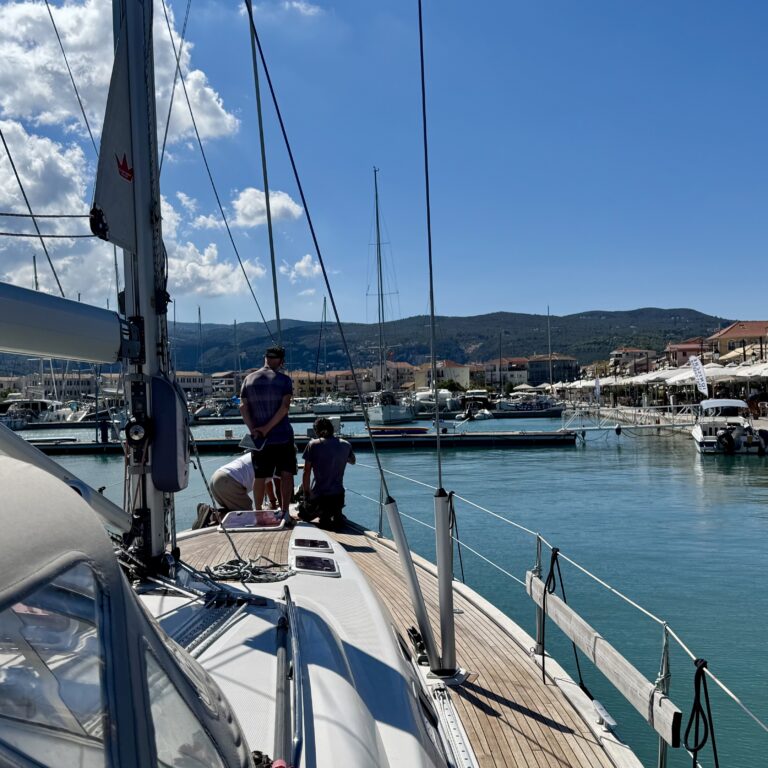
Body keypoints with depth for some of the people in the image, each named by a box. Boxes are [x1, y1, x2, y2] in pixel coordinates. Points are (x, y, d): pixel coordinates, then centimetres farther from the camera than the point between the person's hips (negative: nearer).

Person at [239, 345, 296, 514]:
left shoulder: (249, 379, 6)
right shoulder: (284, 380, -4)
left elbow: (243, 407, -2)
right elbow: (284, 407, -15)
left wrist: (253, 430, -7)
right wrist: (267, 428, -14)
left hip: (258, 438, 3)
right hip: (282, 436, -3)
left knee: (259, 477, 11)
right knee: (286, 474, 5)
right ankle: (285, 512, 3)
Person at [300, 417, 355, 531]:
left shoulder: (313, 445, -10)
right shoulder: (345, 445, 1)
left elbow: (306, 472, -9)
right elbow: (352, 461, 24)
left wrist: (306, 492, 2)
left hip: (318, 495, -4)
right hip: (338, 495, 4)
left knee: (305, 514, 23)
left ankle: (323, 514, -2)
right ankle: (336, 515, 8)